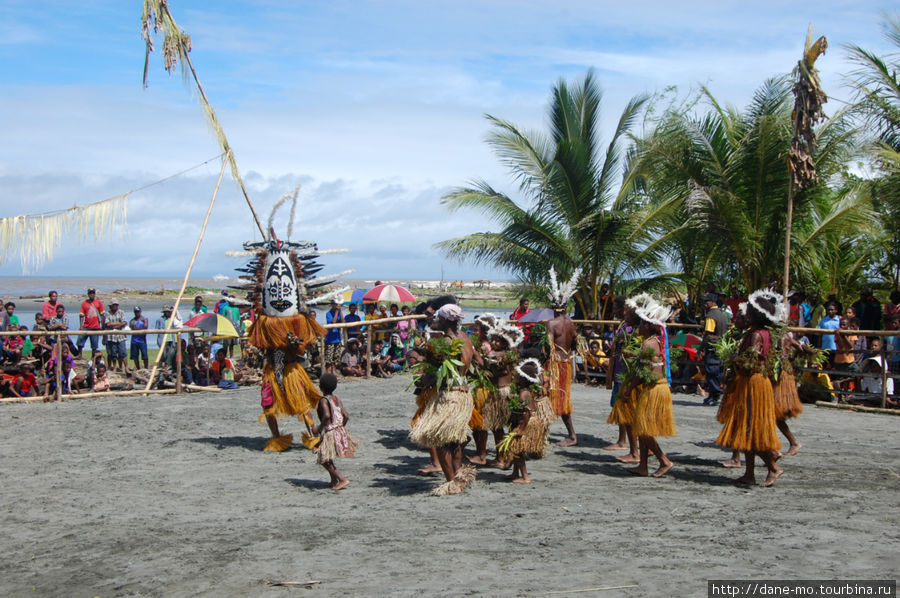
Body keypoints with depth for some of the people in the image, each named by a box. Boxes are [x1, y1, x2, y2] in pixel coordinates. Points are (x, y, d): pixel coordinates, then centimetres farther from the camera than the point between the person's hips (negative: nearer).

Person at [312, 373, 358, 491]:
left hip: (330, 433, -8)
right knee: (327, 458, 23)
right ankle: (334, 480, 24)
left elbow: (327, 415, -29)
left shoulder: (323, 400, -13)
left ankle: (342, 479, -7)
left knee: (324, 460, 0)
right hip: (340, 431, 8)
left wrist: (319, 428, -17)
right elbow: (346, 416, 5)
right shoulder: (337, 399, 8)